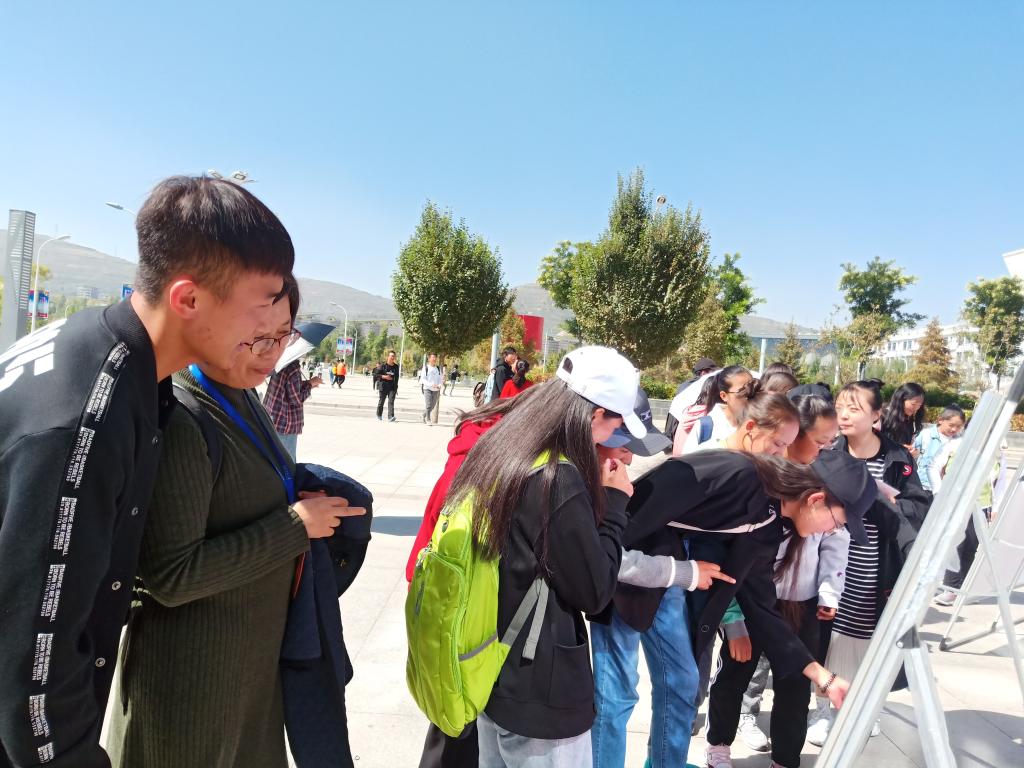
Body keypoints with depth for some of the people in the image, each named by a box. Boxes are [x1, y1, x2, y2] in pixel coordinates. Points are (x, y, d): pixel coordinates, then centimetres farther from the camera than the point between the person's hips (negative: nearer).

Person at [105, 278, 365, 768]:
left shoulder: (243, 401, 2)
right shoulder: (178, 421, -25)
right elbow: (171, 576, -26)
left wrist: (308, 503, -2)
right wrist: (295, 526, -22)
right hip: (193, 672, -8)